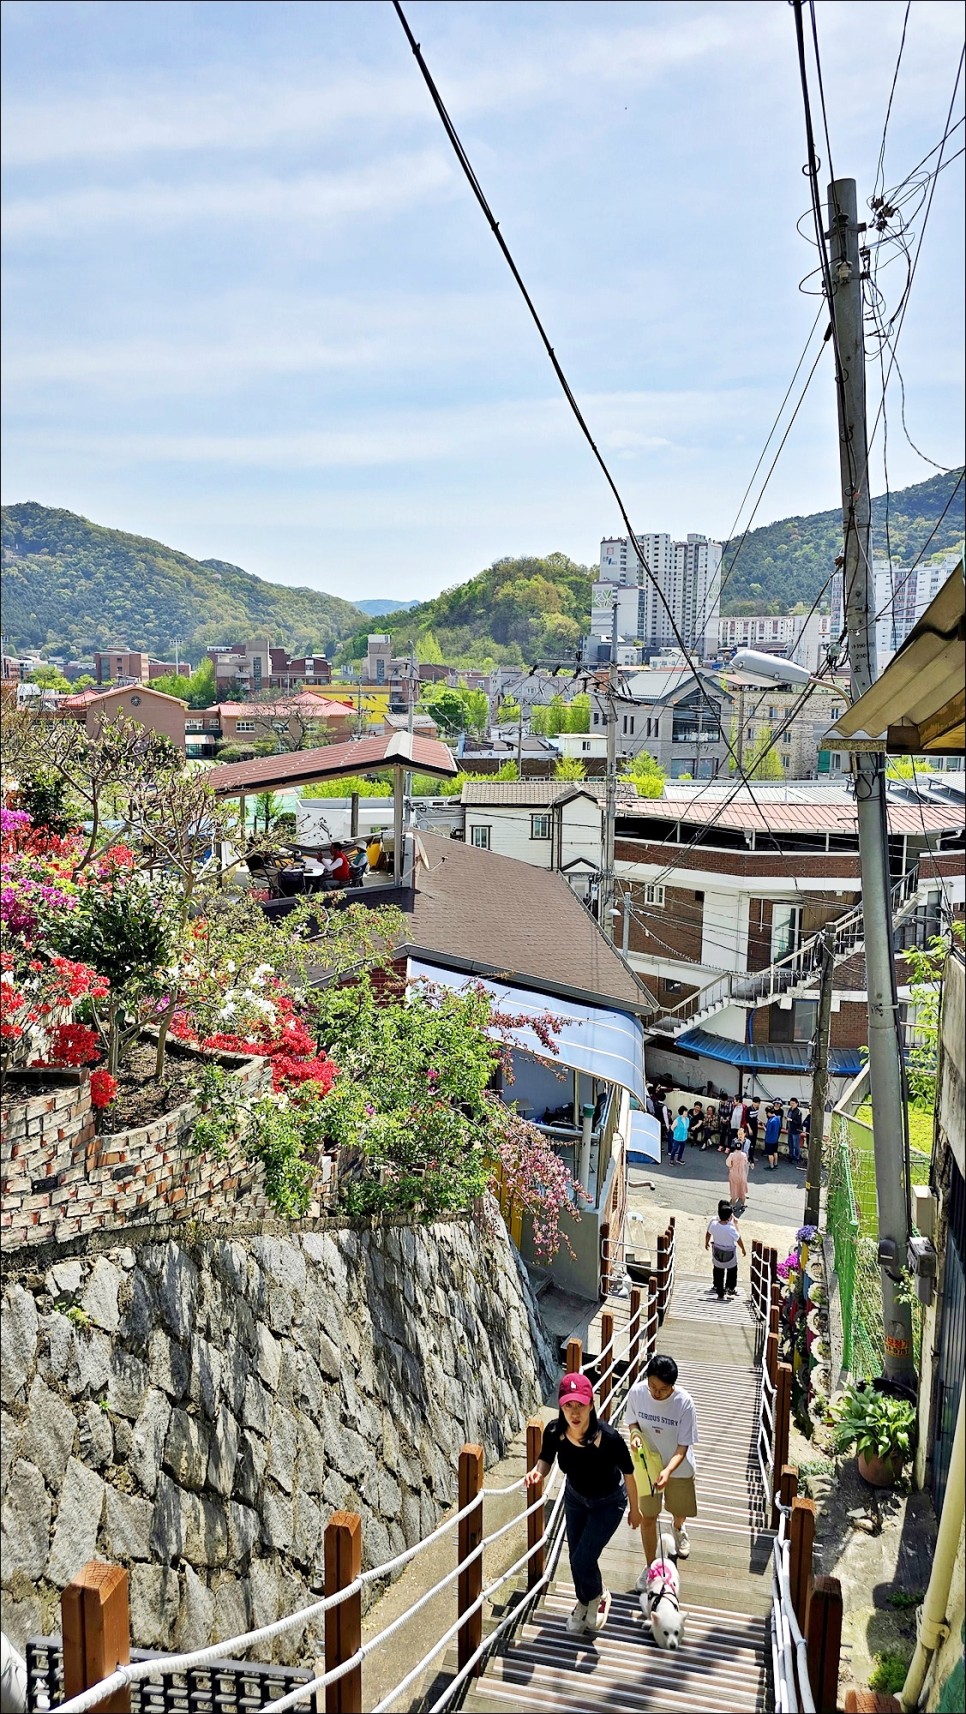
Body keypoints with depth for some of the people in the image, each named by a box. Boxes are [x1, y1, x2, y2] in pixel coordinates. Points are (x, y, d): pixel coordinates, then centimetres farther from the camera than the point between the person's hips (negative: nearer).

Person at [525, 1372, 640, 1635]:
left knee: (583, 1561, -5)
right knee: (576, 1559, 16)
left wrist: (634, 1509, -5)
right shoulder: (554, 1432, -30)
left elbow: (628, 1473, -20)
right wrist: (536, 1472, -33)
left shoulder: (608, 1438, -38)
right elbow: (546, 1460, -9)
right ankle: (584, 1603, 48)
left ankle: (597, 1597, 30)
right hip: (575, 1497, 4)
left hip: (608, 1502, -4)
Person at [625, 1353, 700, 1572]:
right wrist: (635, 1434, -26)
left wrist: (668, 1471, -39)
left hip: (678, 1467, 0)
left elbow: (683, 1448, -23)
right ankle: (650, 1565, 30)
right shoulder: (637, 1392, -23)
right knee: (647, 1517, 7)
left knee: (680, 1510, 22)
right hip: (647, 1464, 1)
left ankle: (678, 1529, 59)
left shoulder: (684, 1403, -30)